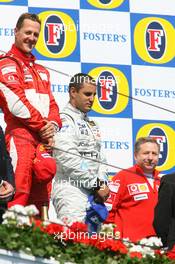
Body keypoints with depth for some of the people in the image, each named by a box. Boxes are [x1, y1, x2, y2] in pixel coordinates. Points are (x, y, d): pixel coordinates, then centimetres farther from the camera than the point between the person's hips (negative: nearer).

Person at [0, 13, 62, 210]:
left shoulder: (41, 71, 26)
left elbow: (51, 104, 20)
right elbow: (17, 102, -11)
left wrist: (53, 124, -2)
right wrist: (43, 126, -9)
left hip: (44, 140, 8)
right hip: (20, 136, -8)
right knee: (19, 192, -19)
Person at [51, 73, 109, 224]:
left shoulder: (91, 124, 22)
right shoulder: (65, 120, -7)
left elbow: (99, 158, 20)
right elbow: (69, 159, -17)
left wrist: (103, 183, 1)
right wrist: (96, 185, -12)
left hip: (93, 194, 9)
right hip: (70, 192, -9)